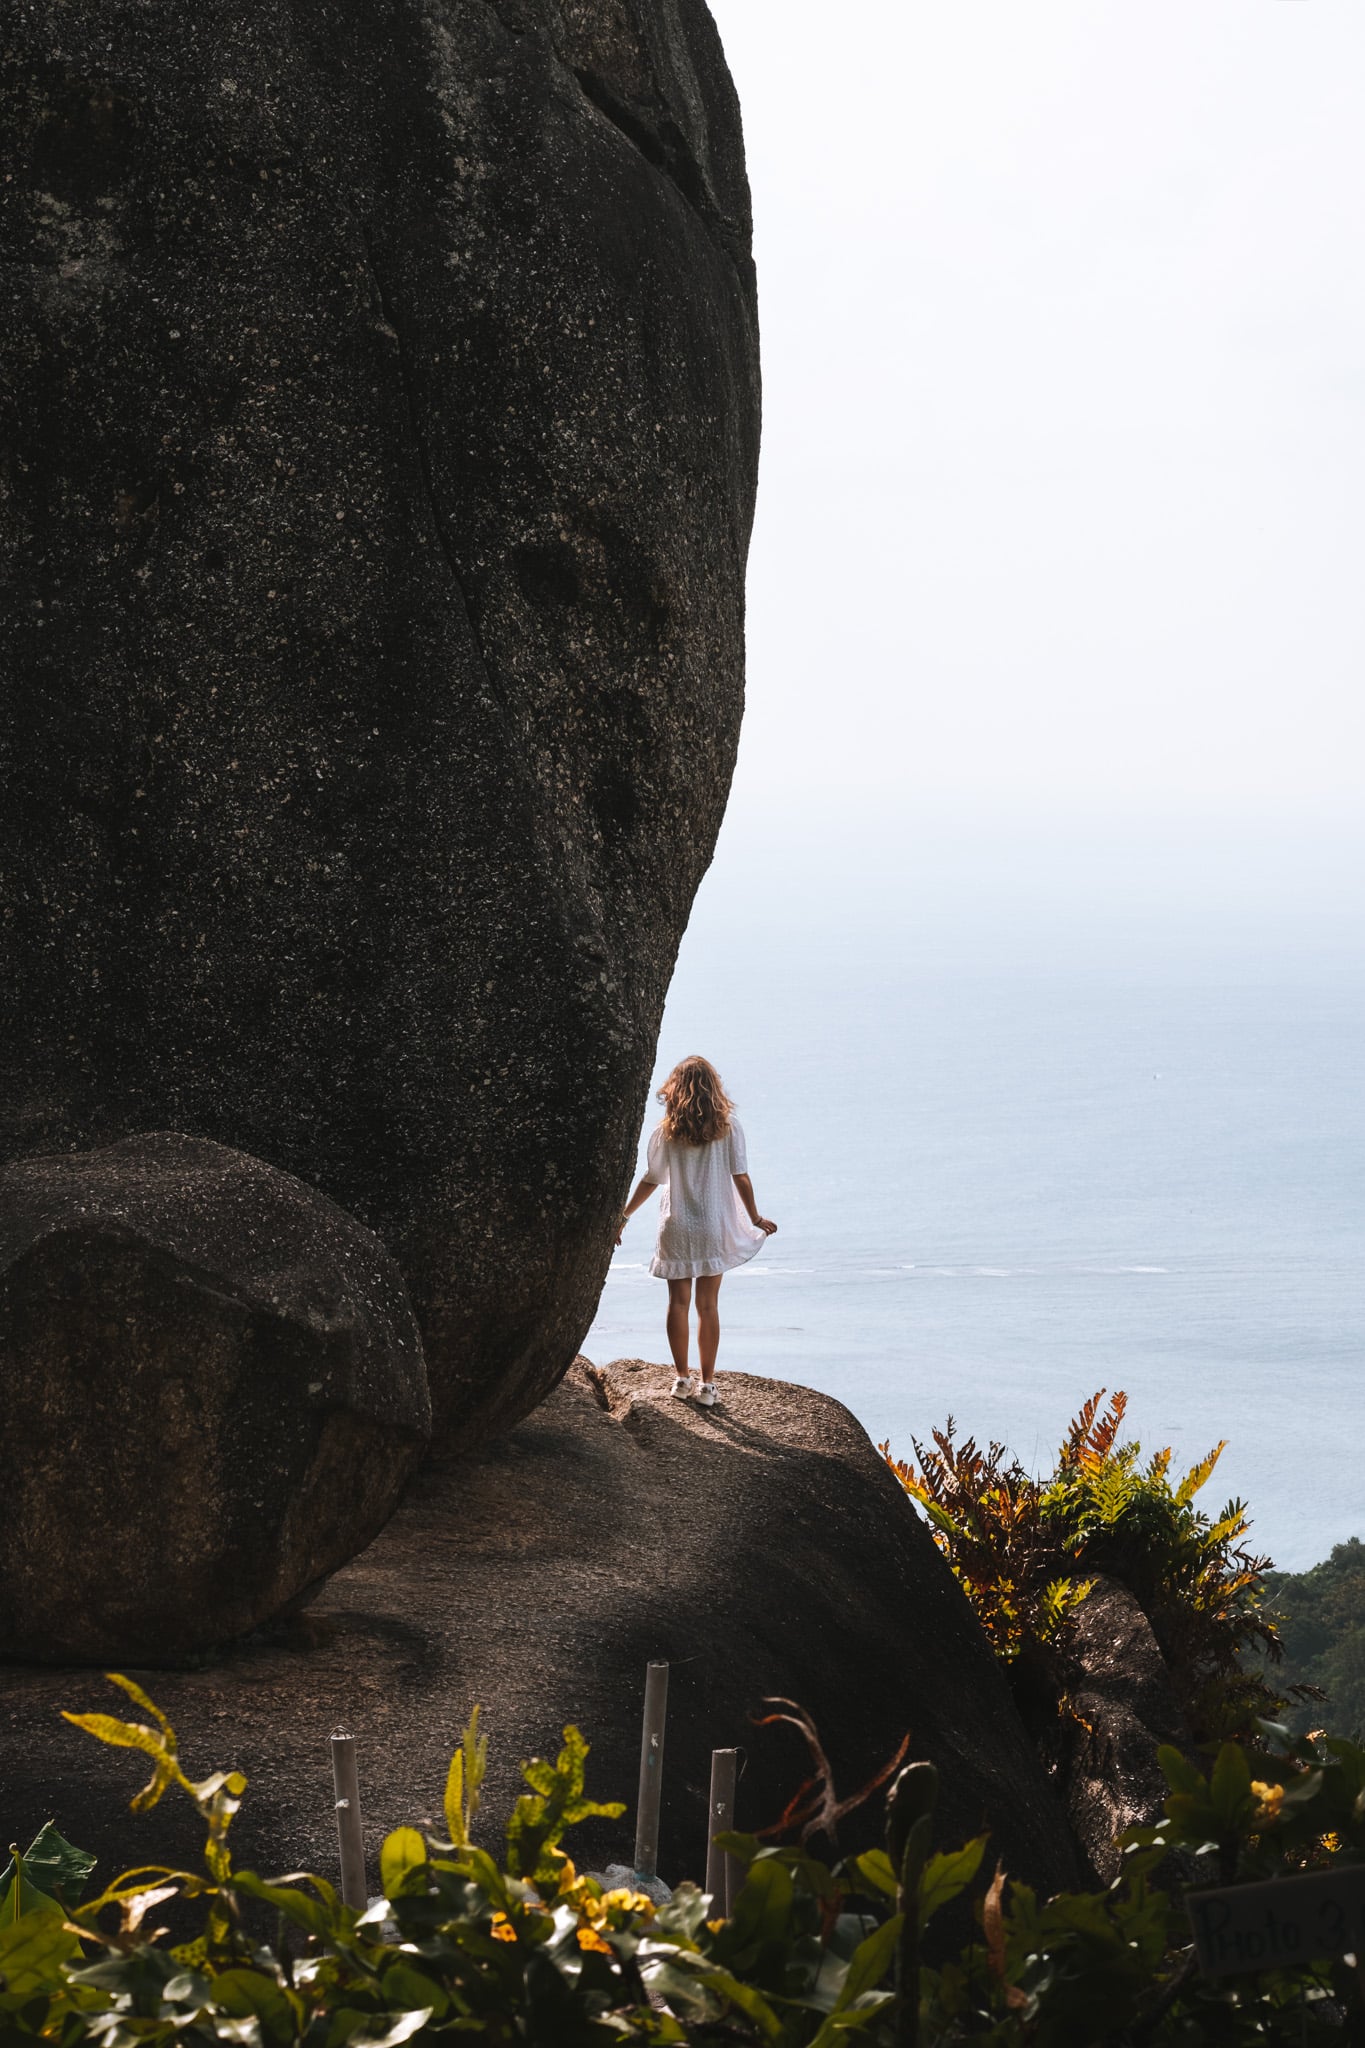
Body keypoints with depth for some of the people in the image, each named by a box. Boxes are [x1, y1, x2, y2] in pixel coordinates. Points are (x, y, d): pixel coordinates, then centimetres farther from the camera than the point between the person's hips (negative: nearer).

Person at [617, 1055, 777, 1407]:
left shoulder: (667, 1131, -4)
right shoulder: (728, 1127, -5)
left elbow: (651, 1179, 0)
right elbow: (741, 1178, -4)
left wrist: (624, 1216, 12)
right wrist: (755, 1218, 10)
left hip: (676, 1229, 0)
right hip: (715, 1227, 0)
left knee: (679, 1301, 10)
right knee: (708, 1305, 5)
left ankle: (682, 1377, 15)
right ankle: (707, 1384, 6)